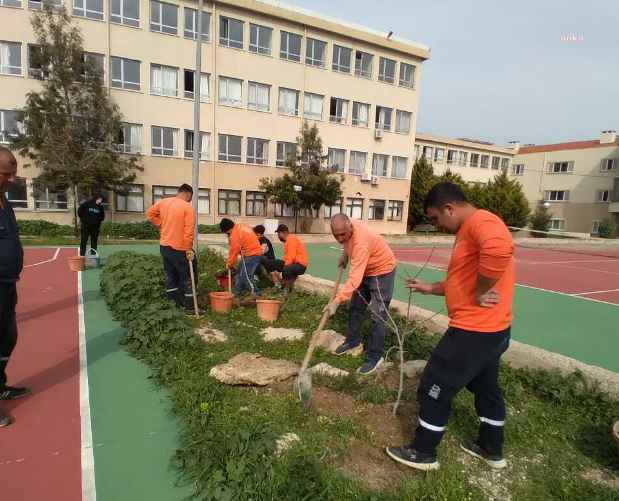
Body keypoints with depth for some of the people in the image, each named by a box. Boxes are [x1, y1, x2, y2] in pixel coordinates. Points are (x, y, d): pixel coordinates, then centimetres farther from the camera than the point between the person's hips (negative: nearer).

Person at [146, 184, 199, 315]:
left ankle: (174, 306, 22)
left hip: (164, 246, 7)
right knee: (189, 278, 5)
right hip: (179, 249, -7)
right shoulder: (188, 207, -16)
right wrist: (189, 250, -17)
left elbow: (150, 213, 18)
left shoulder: (163, 202, 4)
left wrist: (162, 225, 14)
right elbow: (189, 231, -22)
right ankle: (191, 308, 7)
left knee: (171, 277, 16)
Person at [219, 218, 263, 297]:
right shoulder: (240, 225, 7)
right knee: (241, 273, 18)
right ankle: (237, 292, 27)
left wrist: (229, 265, 6)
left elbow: (233, 252, -9)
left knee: (246, 276, -9)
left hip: (251, 255, -10)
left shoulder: (234, 236, -18)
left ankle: (257, 294, -6)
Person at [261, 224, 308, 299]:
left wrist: (284, 268, -20)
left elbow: (291, 257, -24)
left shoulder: (292, 239, -15)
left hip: (300, 265, -10)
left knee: (286, 269, -44)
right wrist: (284, 266, -2)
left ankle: (287, 290, -19)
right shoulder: (287, 240, 14)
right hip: (289, 264, 10)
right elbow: (287, 257, 10)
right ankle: (277, 285, -4)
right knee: (267, 262, 4)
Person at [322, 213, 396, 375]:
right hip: (364, 270, 9)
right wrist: (345, 254, -4)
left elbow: (354, 278, -46)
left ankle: (374, 357, 1)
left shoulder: (360, 242, -41)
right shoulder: (346, 227, -16)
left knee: (379, 315, -8)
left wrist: (336, 301, -49)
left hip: (382, 271, -9)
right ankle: (352, 340, 34)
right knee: (355, 307, 16)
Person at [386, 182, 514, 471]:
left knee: (433, 390, 4)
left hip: (473, 331, -11)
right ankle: (492, 450, 45)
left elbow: (500, 248, -42)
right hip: (490, 330, 11)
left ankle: (423, 453, 22)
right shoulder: (469, 231, 14)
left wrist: (480, 293, -30)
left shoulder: (479, 222, -18)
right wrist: (430, 288, 14)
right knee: (486, 387, 26)